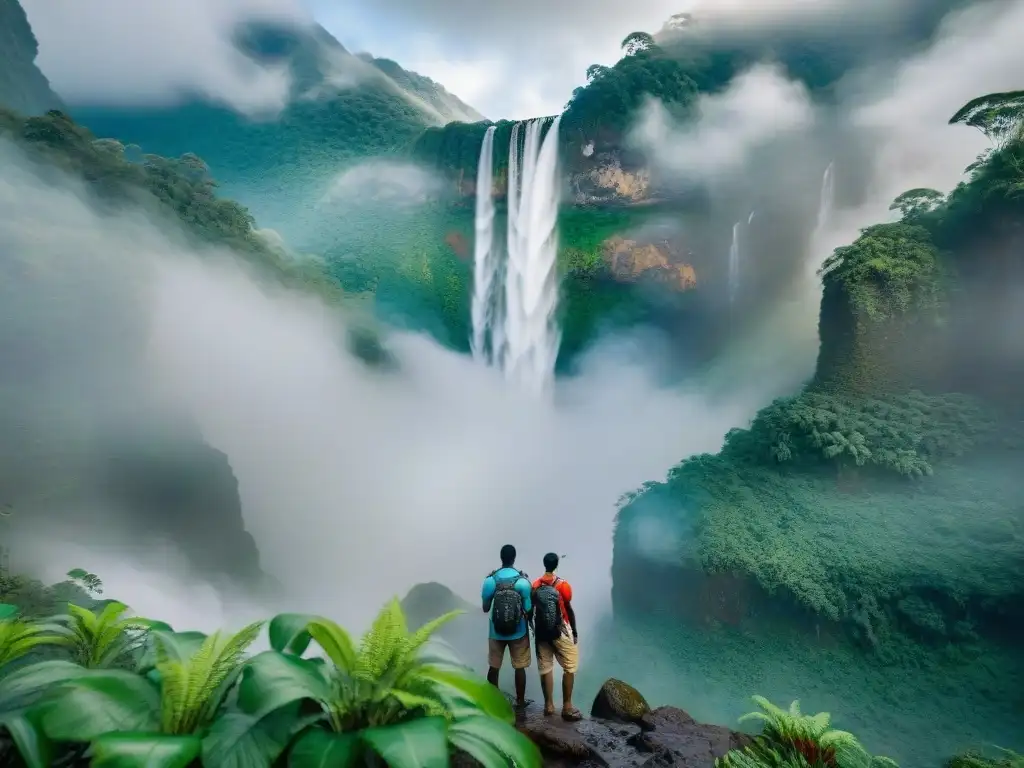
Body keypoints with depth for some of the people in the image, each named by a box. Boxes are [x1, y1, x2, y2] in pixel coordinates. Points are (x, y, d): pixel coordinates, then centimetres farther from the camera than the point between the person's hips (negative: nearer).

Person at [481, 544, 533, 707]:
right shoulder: (523, 581, -13)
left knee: (493, 667, 14)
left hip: (496, 632, 1)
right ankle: (520, 701, 22)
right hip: (518, 632, -1)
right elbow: (527, 610, -9)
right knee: (519, 667, 13)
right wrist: (528, 628, 11)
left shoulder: (490, 580, -10)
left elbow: (485, 608, -1)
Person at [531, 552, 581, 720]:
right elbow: (569, 610, -9)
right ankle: (567, 707, 4)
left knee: (545, 668, 10)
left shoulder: (535, 585, -2)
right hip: (561, 632, -4)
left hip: (541, 632, 4)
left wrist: (533, 629, 16)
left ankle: (549, 705, 16)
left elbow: (530, 610, 4)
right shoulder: (562, 584, -14)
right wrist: (574, 630, 2)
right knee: (569, 668, 5)